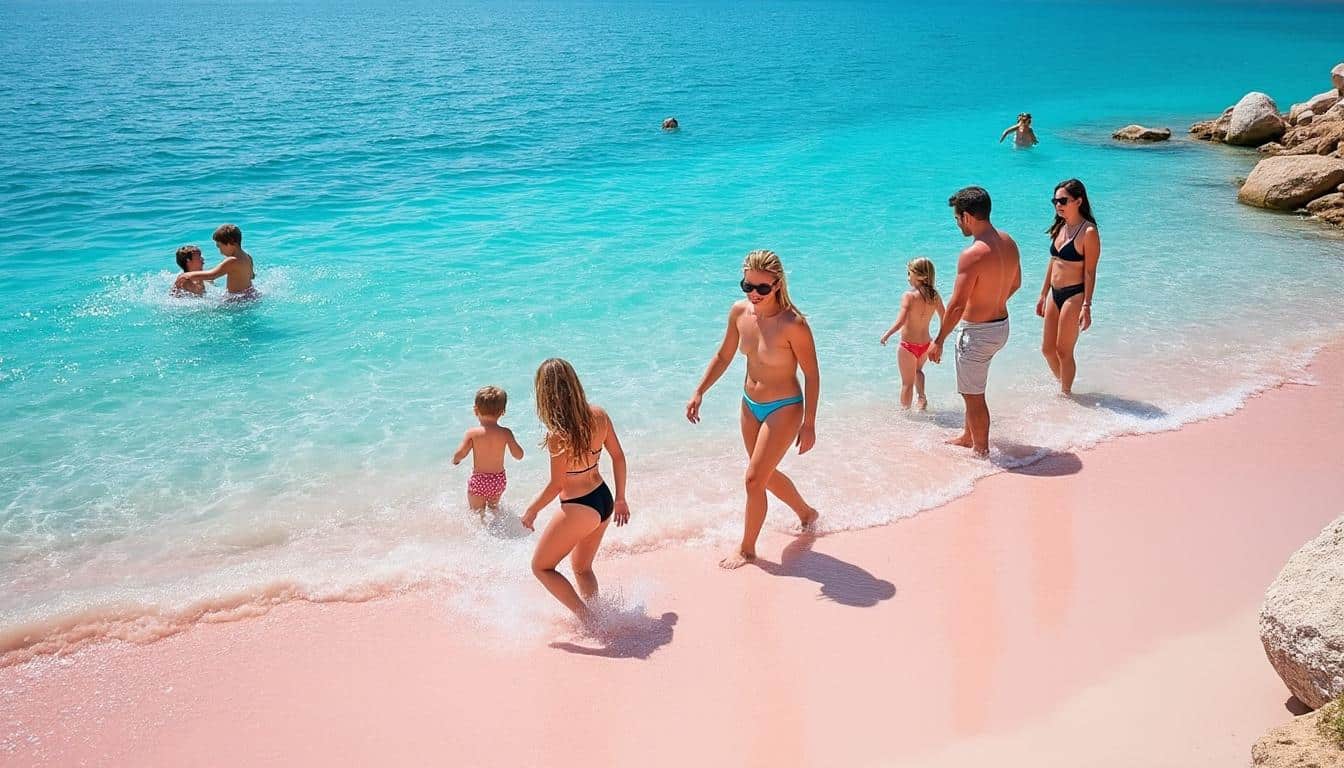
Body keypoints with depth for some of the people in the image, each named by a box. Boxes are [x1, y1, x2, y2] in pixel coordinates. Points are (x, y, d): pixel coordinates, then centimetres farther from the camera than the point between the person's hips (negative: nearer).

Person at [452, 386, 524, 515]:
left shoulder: (472, 433, -16)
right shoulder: (506, 433, -11)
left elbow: (460, 454, -19)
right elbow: (519, 455, -7)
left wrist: (455, 460, 5)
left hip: (479, 481, -3)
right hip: (499, 479, 3)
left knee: (477, 514, 11)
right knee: (494, 507, 30)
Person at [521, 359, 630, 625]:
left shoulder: (558, 436, -26)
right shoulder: (598, 415, -6)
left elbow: (556, 485, -18)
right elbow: (618, 457, 3)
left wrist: (531, 511, -1)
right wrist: (620, 499, 16)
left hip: (579, 510, -7)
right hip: (604, 501, 7)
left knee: (541, 566, 15)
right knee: (582, 568, 27)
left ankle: (585, 616, 7)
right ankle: (596, 618, 30)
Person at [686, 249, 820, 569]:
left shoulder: (793, 324, -26)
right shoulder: (739, 312, -10)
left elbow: (812, 375, -17)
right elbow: (724, 356, 6)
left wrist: (809, 423, -16)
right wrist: (699, 392, 5)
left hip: (783, 410, -7)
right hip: (750, 405, 7)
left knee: (754, 479, -4)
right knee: (766, 474, 22)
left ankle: (746, 549, 17)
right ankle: (806, 513, 49)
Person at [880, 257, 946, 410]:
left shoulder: (908, 296, -20)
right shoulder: (935, 296, -5)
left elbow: (900, 322, -28)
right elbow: (944, 321, 2)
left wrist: (887, 334, -14)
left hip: (908, 346, -5)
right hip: (925, 344, 5)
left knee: (907, 382, 11)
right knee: (918, 370, 33)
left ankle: (905, 410, 21)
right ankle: (922, 396, 16)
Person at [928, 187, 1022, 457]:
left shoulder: (972, 255, -26)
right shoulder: (1009, 243, 0)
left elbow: (957, 305, -24)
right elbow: (1015, 284, 15)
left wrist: (939, 341, -15)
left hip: (978, 332, -9)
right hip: (1002, 325, 9)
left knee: (973, 395, 8)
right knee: (972, 389, 26)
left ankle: (981, 451, 20)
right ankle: (968, 437, 41)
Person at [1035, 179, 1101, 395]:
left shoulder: (1088, 232, -14)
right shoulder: (1060, 228, 8)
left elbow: (1090, 272, -15)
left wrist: (1086, 306, -17)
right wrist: (1043, 295, 18)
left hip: (1074, 296, -8)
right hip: (1054, 294, 8)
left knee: (1064, 351, 2)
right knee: (1047, 349, 14)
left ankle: (1065, 394, 19)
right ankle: (1063, 385, 35)